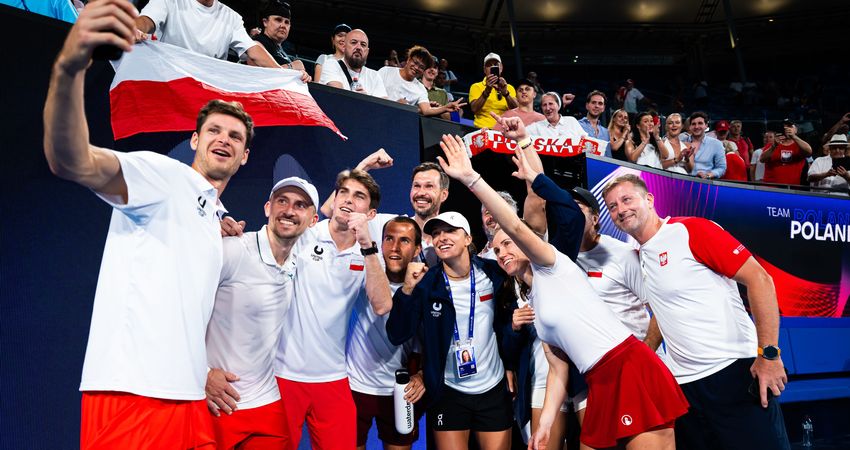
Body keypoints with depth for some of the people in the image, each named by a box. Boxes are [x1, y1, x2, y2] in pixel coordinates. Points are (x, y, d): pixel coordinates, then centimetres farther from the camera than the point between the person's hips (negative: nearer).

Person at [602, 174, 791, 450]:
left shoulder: (692, 230, -9)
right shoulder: (639, 257, 11)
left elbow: (759, 279, -13)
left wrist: (769, 354, -16)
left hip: (734, 372, -6)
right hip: (682, 383, 7)